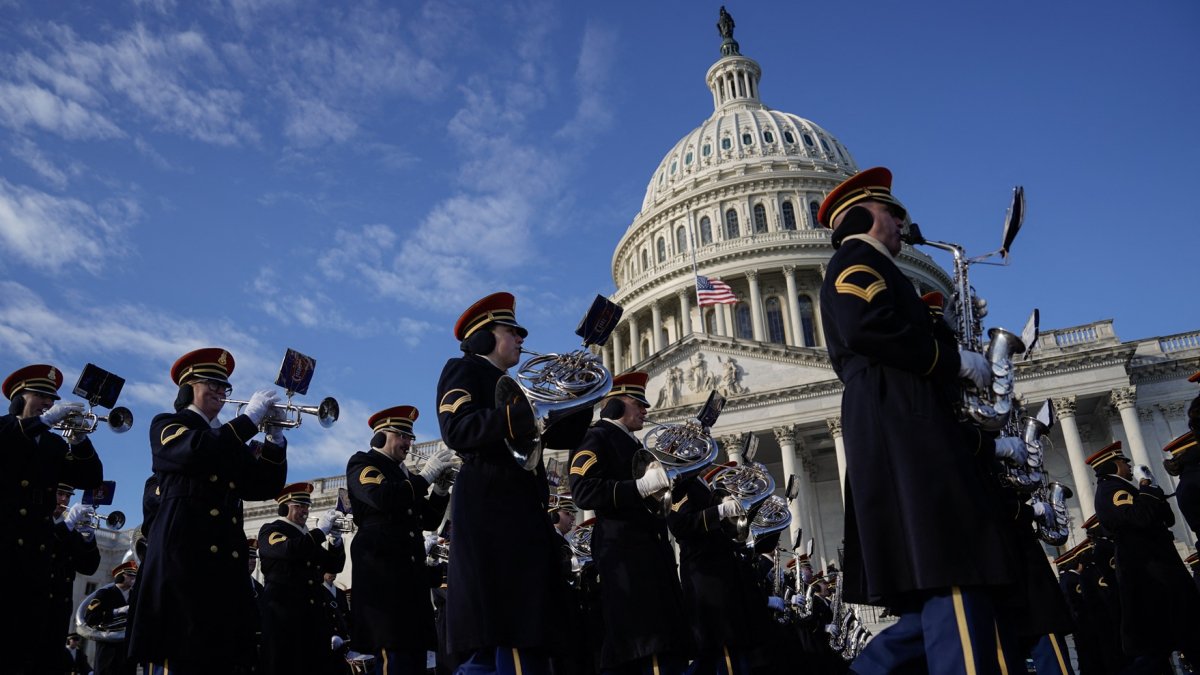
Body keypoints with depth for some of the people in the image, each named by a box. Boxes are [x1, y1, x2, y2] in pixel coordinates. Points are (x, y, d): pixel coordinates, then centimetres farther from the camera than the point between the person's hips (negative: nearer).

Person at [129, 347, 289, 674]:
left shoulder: (232, 441, 25)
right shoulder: (167, 426, 10)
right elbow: (196, 451, -14)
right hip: (182, 553, -5)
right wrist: (250, 417, -11)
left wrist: (275, 436, 1)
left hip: (227, 561, 6)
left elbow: (267, 487, 13)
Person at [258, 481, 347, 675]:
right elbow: (290, 550, -19)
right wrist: (320, 530, -14)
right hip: (284, 613, -6)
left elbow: (334, 566, 17)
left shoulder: (308, 537, 22)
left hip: (314, 614, 6)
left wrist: (336, 541, 0)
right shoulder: (270, 531, 2)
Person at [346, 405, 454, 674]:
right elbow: (383, 498, -16)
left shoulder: (406, 477, 26)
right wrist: (426, 474, -12)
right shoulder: (362, 462, 4)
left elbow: (428, 521, 21)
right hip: (382, 570, -8)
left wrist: (440, 488, 5)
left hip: (411, 573, 8)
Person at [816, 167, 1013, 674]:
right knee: (953, 586, -18)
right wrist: (955, 357, -9)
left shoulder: (867, 272, 35)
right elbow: (865, 325, -18)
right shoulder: (857, 260, 4)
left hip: (900, 438, 10)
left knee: (939, 595, 5)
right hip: (903, 435, -10)